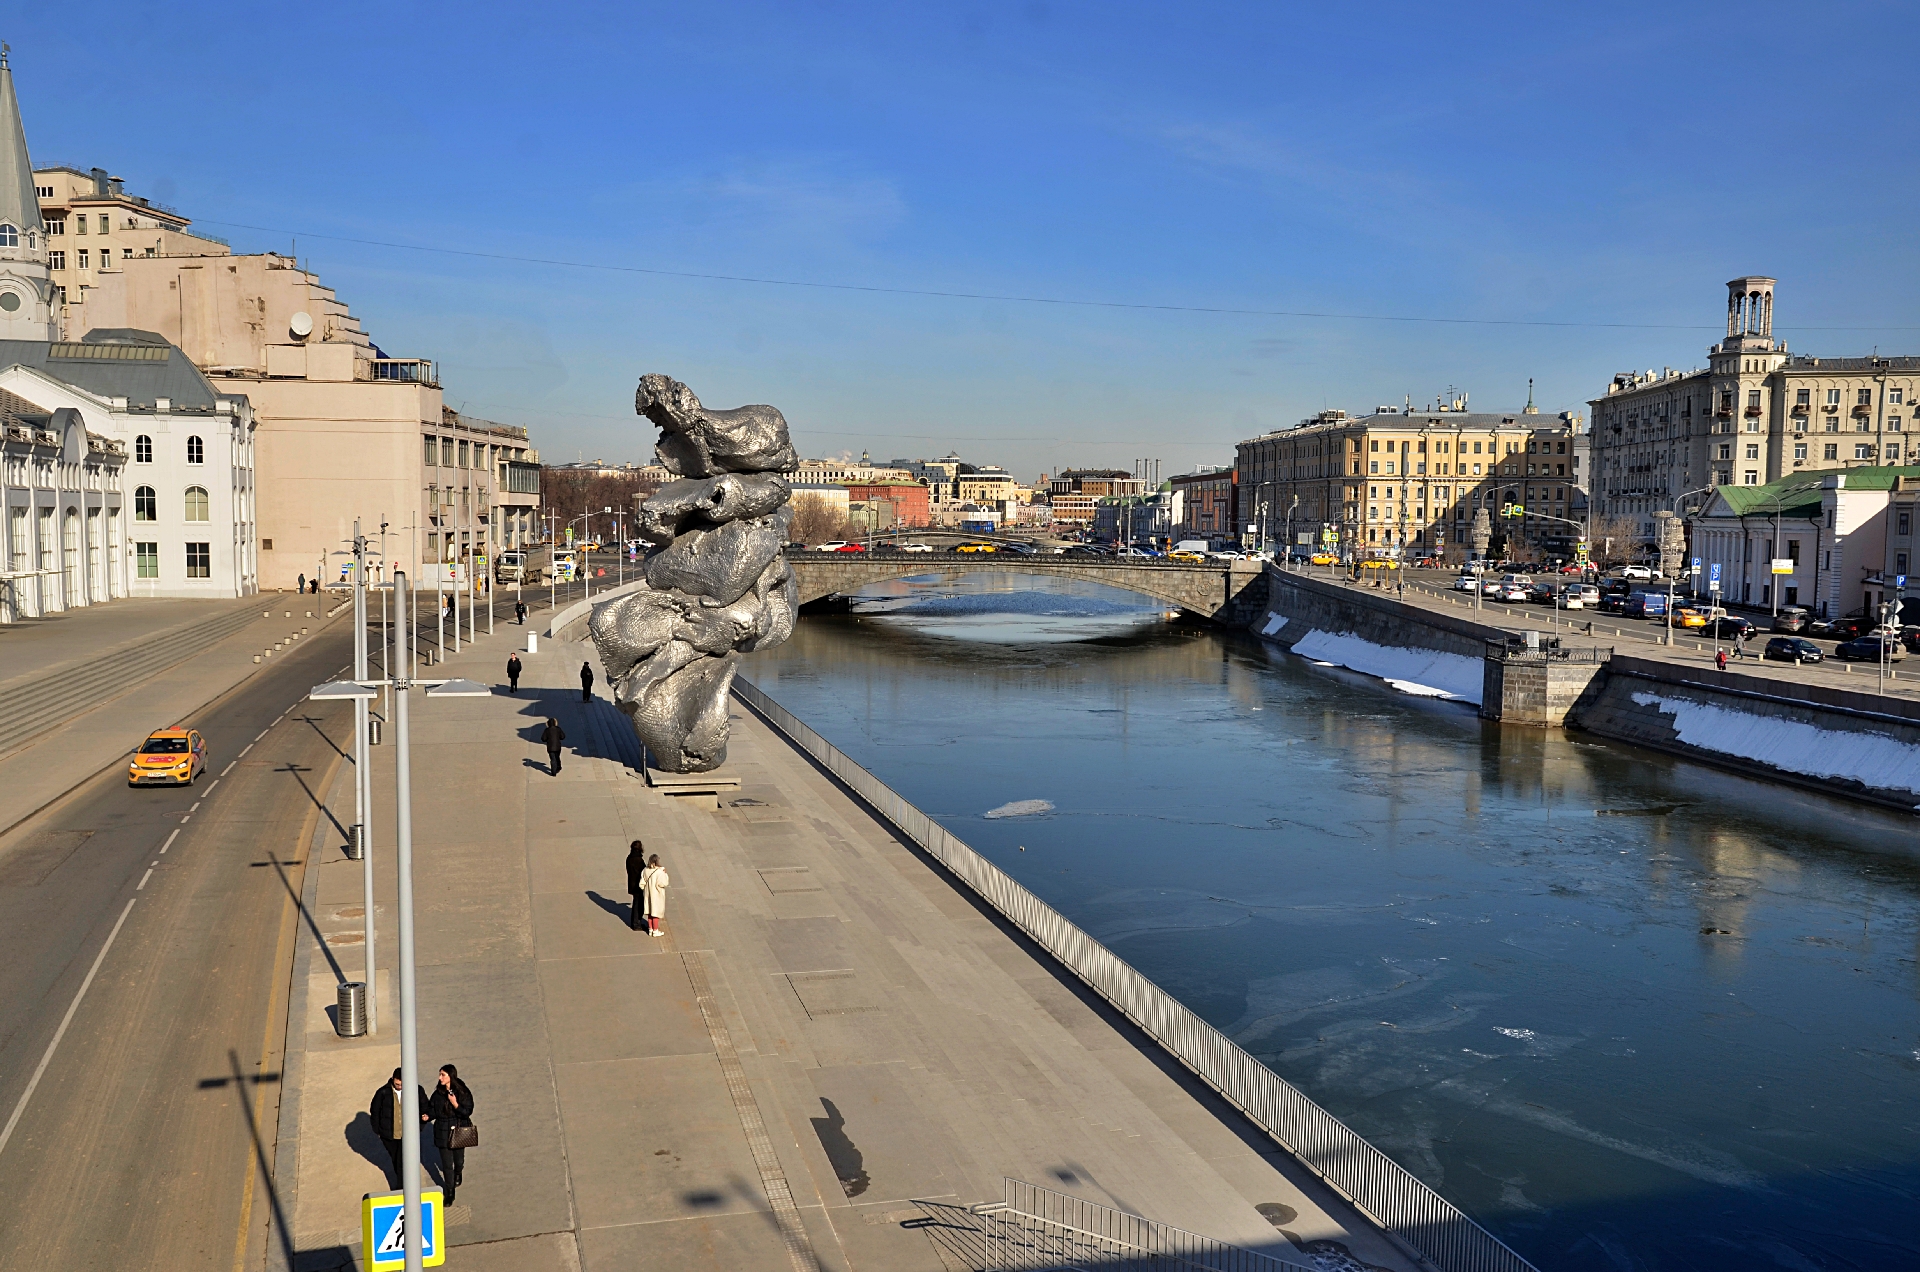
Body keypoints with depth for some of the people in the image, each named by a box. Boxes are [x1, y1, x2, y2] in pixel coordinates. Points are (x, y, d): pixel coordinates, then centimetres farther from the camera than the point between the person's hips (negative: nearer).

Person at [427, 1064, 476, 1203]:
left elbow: (467, 1112, -16)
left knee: (458, 1159, 17)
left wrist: (455, 1104, -30)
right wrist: (428, 1116, -17)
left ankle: (458, 1173, 53)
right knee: (446, 1164, 4)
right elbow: (433, 1109, 3)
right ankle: (450, 1192, 19)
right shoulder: (438, 1093, -5)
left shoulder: (463, 1093, -14)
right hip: (443, 1133, 1)